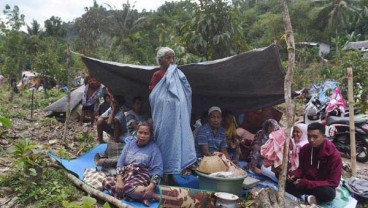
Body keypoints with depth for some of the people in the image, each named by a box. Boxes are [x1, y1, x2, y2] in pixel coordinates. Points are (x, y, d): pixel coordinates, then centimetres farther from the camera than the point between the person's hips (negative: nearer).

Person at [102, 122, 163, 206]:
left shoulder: (154, 148, -1)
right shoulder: (130, 144, 12)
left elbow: (157, 170, -8)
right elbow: (120, 162, 6)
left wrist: (151, 187, -25)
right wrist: (119, 180, -11)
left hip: (142, 178, -6)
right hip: (126, 175, 6)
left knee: (128, 187, -36)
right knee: (106, 182, -19)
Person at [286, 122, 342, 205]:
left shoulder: (334, 155, -19)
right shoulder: (304, 149, -4)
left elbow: (333, 183, -20)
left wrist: (306, 183, -28)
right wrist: (293, 175, -16)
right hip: (304, 183, 4)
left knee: (329, 193, -39)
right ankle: (306, 197, -24)